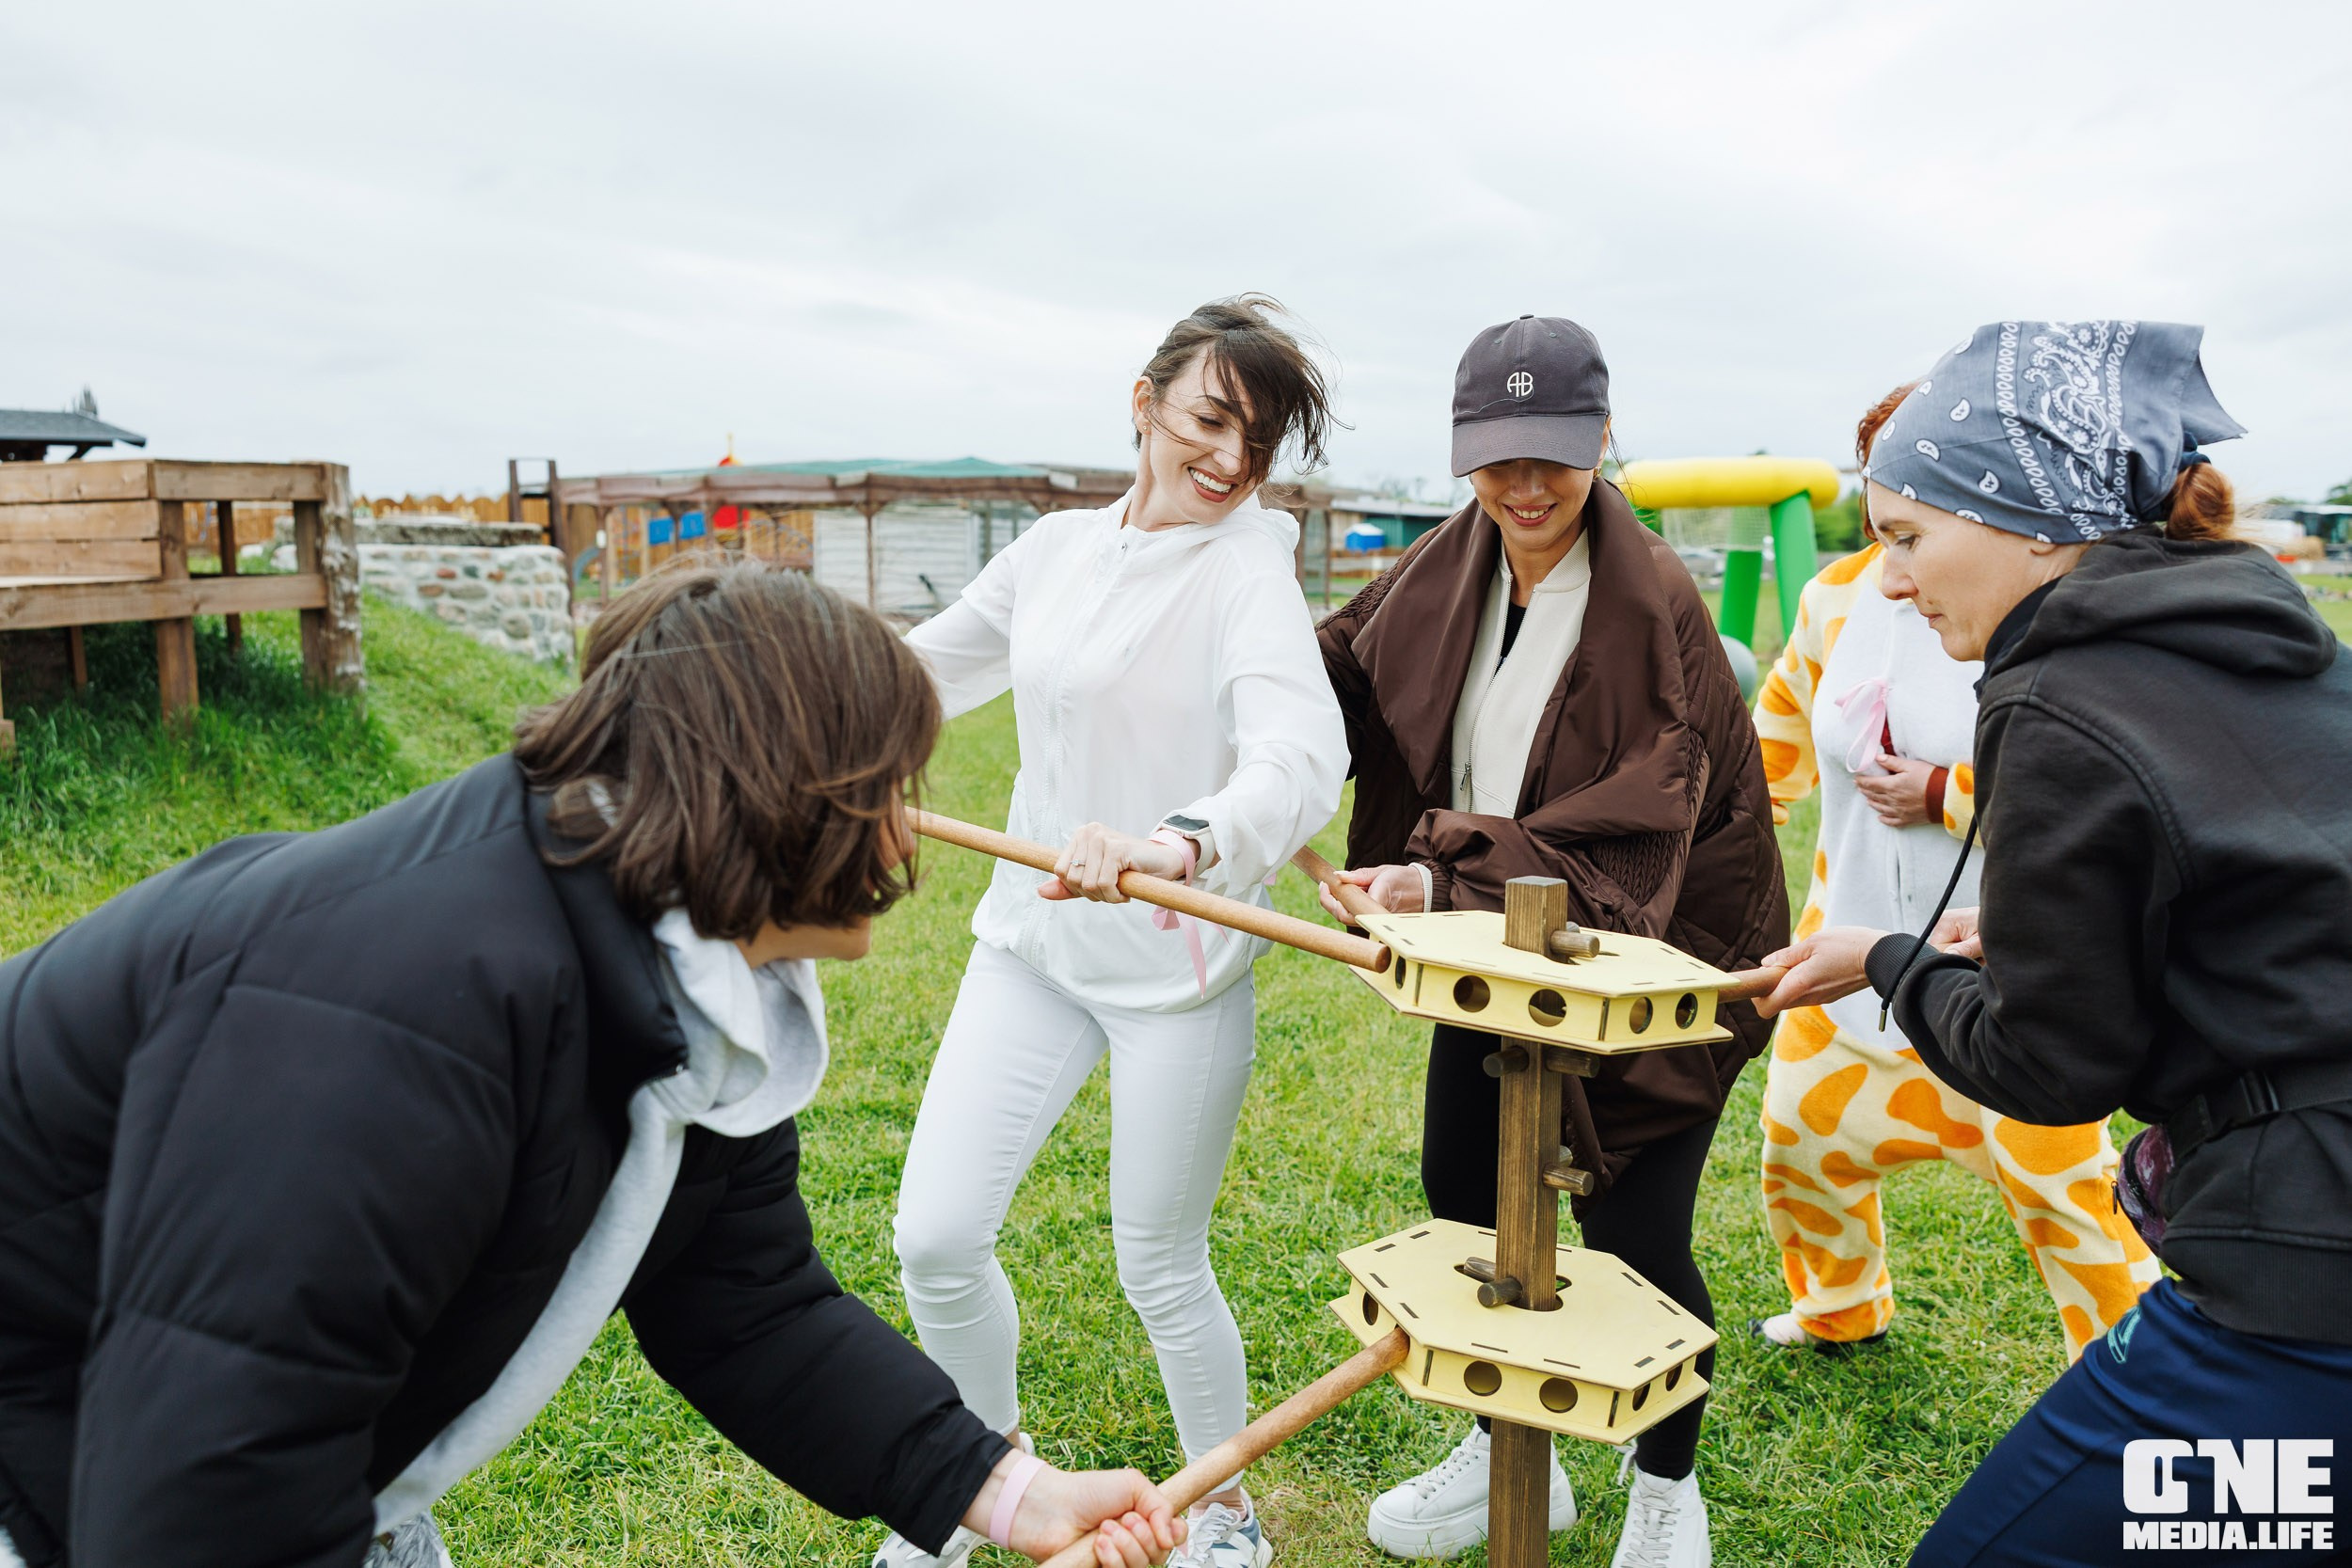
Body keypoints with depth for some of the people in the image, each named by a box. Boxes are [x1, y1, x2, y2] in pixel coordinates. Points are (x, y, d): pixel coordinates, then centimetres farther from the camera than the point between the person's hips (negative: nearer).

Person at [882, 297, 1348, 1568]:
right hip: (1028, 946, 5)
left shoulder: (1248, 568, -15)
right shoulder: (1056, 549, 4)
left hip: (1175, 973, -5)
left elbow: (1299, 759, -32)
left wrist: (1175, 845, -49)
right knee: (934, 1236, 4)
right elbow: (932, 668, 20)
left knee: (1159, 1267, 8)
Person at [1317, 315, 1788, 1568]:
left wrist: (1448, 877, -39)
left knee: (1636, 1239, 0)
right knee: (1460, 1188, 12)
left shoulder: (1653, 603, -21)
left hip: (1649, 950, -6)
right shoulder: (1446, 571, -2)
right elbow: (1345, 670, 9)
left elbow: (1629, 824, -28)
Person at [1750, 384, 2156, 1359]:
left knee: (2055, 1176, -2)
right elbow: (1789, 707, 22)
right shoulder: (1839, 596, 3)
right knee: (1802, 1139, 15)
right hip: (1855, 942, 6)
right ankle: (1839, 1310, 42)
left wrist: (1945, 793, -21)